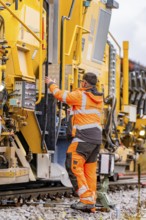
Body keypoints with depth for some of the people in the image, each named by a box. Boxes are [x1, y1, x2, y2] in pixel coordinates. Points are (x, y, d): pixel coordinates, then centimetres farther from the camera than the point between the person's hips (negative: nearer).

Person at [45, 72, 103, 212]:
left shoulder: (80, 95, -6)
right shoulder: (99, 98, 15)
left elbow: (60, 95, 3)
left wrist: (51, 83, 19)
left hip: (84, 137, -8)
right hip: (96, 138, 8)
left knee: (73, 166, -9)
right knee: (90, 171, 9)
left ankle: (87, 200, -18)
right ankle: (91, 204, 7)